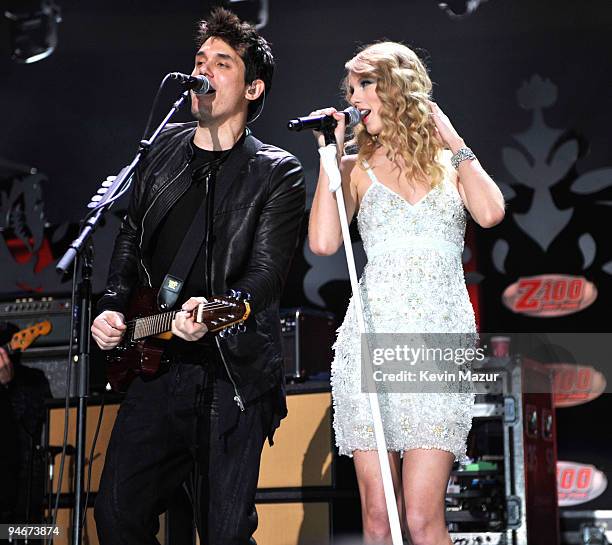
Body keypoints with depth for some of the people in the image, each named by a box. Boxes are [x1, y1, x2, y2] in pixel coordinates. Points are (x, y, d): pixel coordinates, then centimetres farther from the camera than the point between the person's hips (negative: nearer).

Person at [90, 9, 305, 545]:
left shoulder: (277, 173, -3)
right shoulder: (162, 151, 12)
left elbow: (266, 273, -13)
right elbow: (131, 240, 20)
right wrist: (114, 308, 4)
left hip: (232, 376, -4)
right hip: (155, 365, 5)